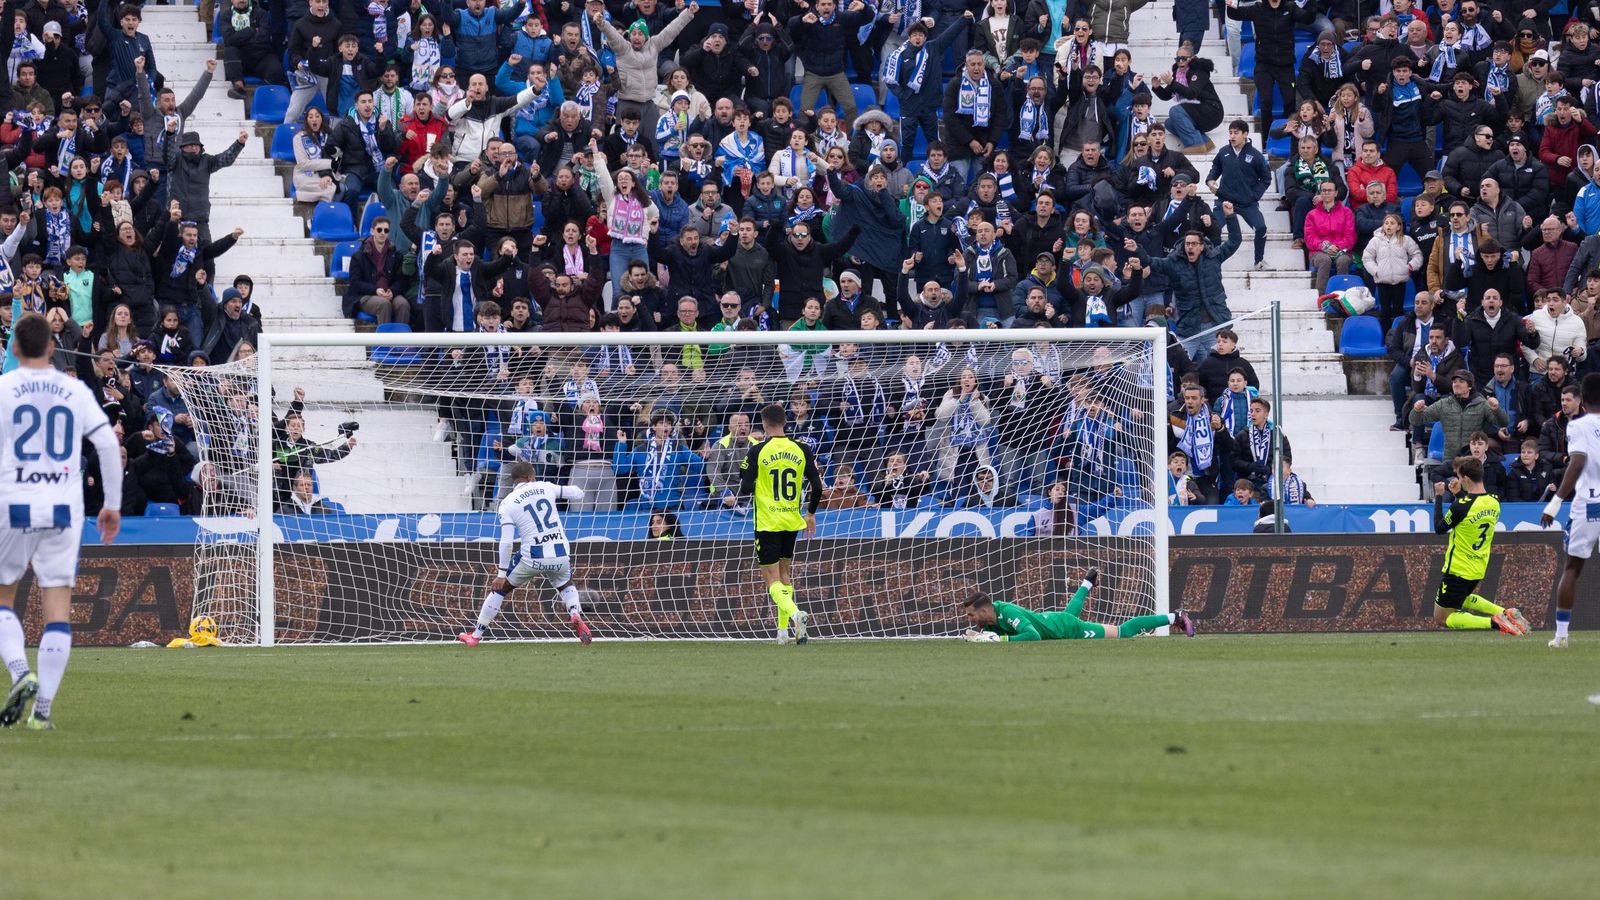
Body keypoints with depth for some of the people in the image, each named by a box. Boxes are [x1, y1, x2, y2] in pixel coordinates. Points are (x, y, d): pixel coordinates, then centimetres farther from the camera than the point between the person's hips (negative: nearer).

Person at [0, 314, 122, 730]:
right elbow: (109, 446, 3)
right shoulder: (76, 391, 5)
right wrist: (113, 504, 11)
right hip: (64, 509, 2)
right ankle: (43, 708, -2)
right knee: (58, 607, 3)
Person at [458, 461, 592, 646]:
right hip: (561, 554, 2)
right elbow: (578, 494, 14)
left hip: (533, 557, -2)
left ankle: (475, 636, 20)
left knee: (499, 588, 17)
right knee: (565, 586, 32)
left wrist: (502, 574, -4)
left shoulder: (507, 504, -2)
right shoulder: (545, 488, 4)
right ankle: (576, 614, 0)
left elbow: (506, 542, -8)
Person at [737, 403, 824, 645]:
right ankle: (783, 629, 19)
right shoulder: (801, 450, 1)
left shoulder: (757, 452, -10)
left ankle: (794, 612, -29)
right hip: (793, 521, 4)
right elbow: (817, 486, 2)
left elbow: (746, 488, -12)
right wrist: (811, 514, 18)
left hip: (767, 523, -4)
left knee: (771, 577, -2)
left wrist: (741, 492, 13)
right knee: (784, 572, 20)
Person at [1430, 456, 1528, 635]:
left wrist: (1438, 497, -3)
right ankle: (1506, 613, 13)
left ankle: (1493, 622, -18)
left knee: (1441, 618, 4)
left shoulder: (1461, 506, -25)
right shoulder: (1494, 503, -3)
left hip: (1457, 570, -8)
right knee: (1463, 599, 36)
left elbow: (1439, 528, -11)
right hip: (1479, 571, 8)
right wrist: (1459, 494, 13)